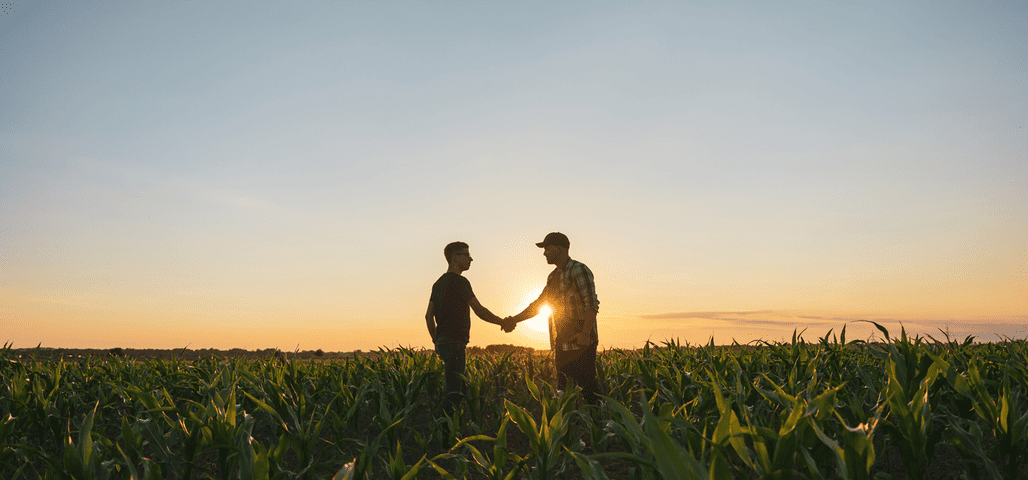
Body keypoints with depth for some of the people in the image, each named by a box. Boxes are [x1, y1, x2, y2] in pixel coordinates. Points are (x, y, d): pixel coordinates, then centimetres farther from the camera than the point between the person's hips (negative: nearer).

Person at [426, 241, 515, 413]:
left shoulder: (438, 283, 16)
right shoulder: (459, 281, -11)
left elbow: (429, 316, 18)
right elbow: (480, 311, -13)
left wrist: (436, 342, 24)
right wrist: (503, 322, 0)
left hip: (443, 342, 9)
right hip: (455, 342, -9)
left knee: (459, 388, 14)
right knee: (454, 392, -9)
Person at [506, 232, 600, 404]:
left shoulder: (579, 270, -8)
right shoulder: (553, 276, 17)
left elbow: (591, 304, -15)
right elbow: (538, 304, 24)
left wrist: (585, 333, -22)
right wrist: (515, 319, 14)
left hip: (581, 342, -8)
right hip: (562, 343, 8)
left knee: (587, 385, -8)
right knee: (564, 387, 8)